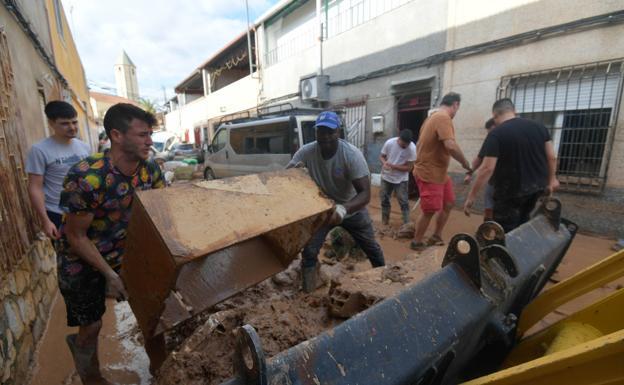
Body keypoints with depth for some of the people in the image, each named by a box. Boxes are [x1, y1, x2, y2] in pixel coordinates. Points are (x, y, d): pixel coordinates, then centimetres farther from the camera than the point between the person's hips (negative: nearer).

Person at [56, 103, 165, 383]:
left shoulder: (151, 170, -17)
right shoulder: (85, 178, -33)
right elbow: (76, 236, -22)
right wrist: (109, 274, -19)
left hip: (123, 252, 5)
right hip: (80, 260, -5)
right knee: (91, 325, 6)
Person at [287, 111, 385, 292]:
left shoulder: (352, 154, -30)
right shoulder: (306, 152, -21)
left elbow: (365, 193, -35)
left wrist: (343, 209, -54)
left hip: (352, 210, 0)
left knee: (372, 249, 17)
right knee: (309, 252, -12)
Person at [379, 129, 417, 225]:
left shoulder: (412, 148, -21)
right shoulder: (389, 143, -16)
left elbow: (409, 167, -17)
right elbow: (382, 156, -2)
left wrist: (392, 166, -27)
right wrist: (384, 163, -25)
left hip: (401, 179, -2)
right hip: (386, 177, 3)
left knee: (403, 202, -3)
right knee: (384, 199, 12)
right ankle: (384, 221, 29)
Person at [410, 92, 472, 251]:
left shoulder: (433, 117, 15)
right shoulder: (444, 118, -19)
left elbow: (420, 144, 19)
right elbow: (451, 146, -32)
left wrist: (421, 162, 22)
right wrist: (465, 163, -17)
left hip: (439, 172, 10)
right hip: (429, 174, -10)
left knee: (449, 203, 17)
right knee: (429, 211, -1)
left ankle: (436, 237, 29)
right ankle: (416, 243, 17)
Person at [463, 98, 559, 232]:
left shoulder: (496, 134, -16)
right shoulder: (539, 127, 5)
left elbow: (487, 168, -21)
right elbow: (552, 157, 7)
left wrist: (471, 196, -17)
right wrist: (551, 179, 23)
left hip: (511, 191, -7)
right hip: (537, 187, 7)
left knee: (506, 233, 2)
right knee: (522, 223, 26)